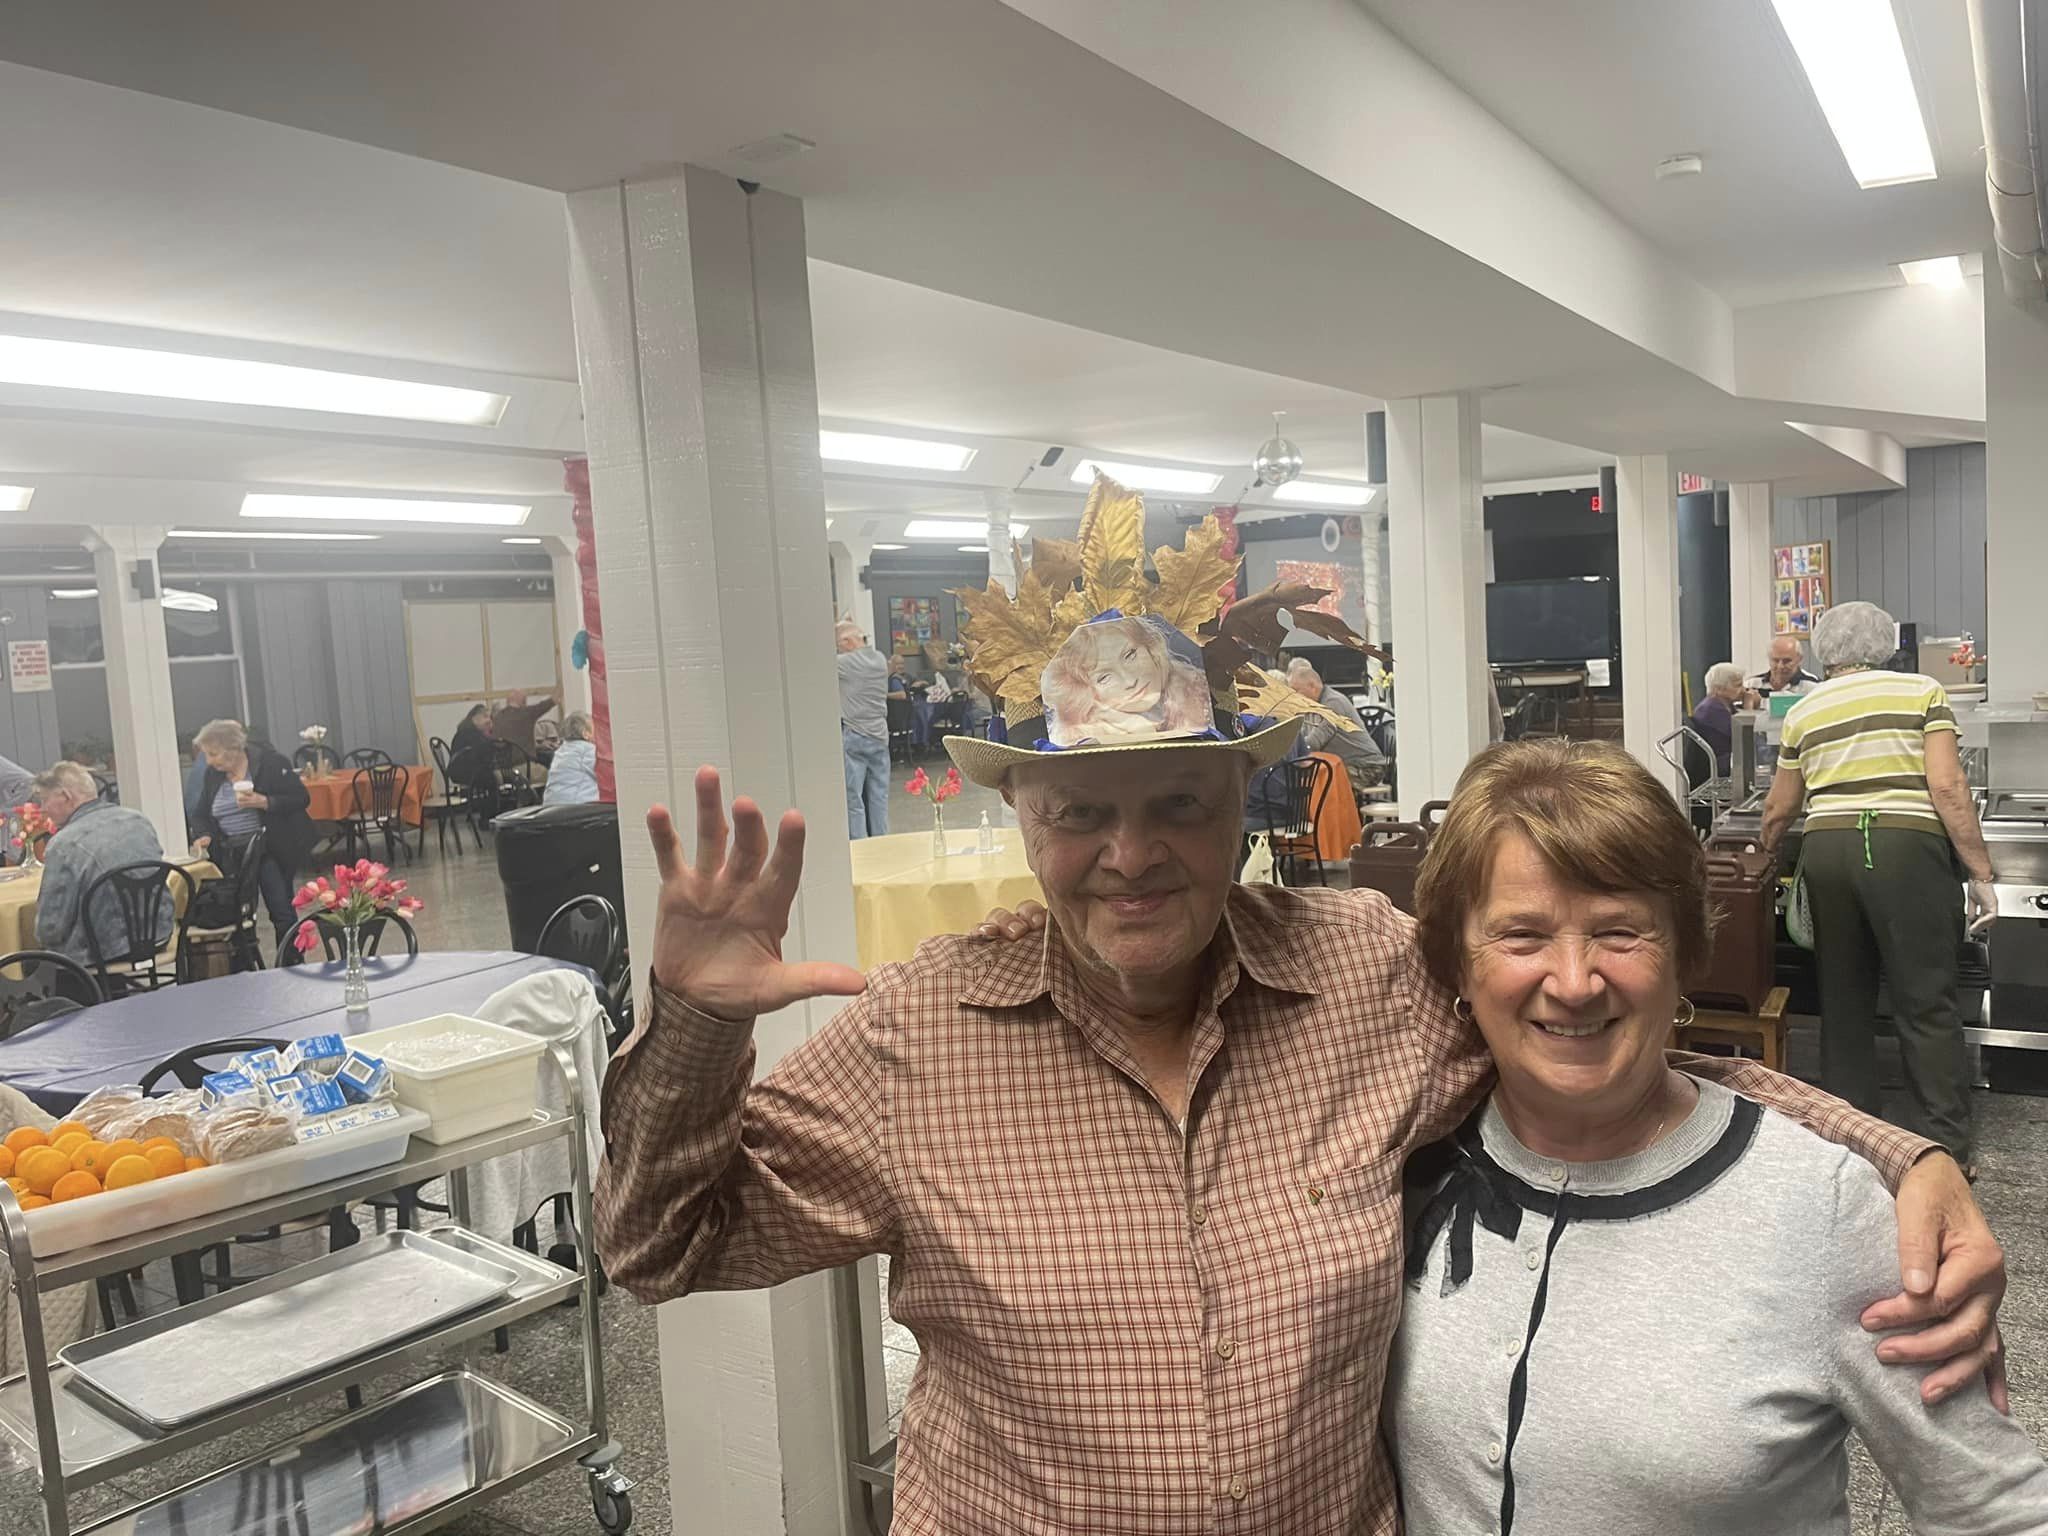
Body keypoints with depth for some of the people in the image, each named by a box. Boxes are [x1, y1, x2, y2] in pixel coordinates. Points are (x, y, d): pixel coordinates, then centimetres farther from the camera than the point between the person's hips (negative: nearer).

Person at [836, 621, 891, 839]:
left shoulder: (844, 663, -13)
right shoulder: (880, 660, 6)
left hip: (853, 737, -6)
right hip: (879, 735, 6)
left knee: (853, 799, -1)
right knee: (879, 796, 11)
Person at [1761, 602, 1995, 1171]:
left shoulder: (1803, 712, 13)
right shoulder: (1922, 691, 5)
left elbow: (1779, 809, 18)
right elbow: (1947, 787, -6)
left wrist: (1765, 853, 37)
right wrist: (1980, 872, -2)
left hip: (1826, 849, 3)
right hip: (1906, 848, -3)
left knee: (1843, 997, 13)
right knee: (1926, 1002, 3)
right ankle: (1944, 1149, 6)